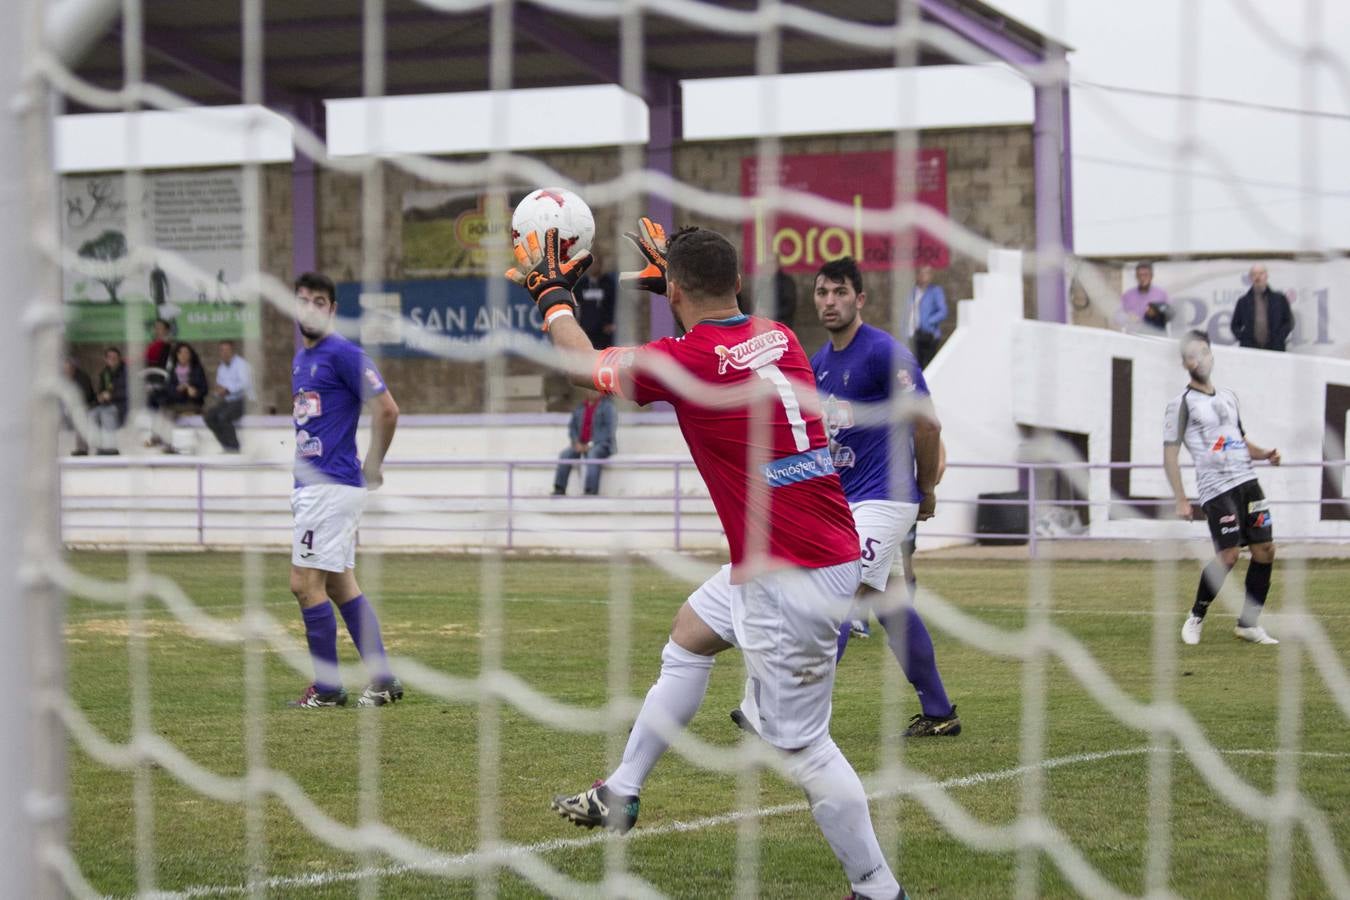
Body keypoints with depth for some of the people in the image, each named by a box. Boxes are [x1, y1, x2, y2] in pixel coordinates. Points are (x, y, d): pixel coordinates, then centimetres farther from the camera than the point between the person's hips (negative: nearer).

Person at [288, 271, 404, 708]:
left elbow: (387, 410, -16)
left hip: (332, 485, -10)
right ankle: (383, 681, 13)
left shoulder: (342, 353, -11)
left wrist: (373, 467, -8)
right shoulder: (301, 358, 17)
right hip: (309, 483, 10)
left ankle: (328, 688, -1)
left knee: (306, 584, -9)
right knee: (339, 585, 11)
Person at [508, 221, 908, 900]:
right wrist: (678, 271, 45)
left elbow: (584, 363, 6)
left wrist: (551, 293, 22)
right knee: (690, 631, 28)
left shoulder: (682, 360, -14)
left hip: (790, 579, -9)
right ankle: (620, 795, 40)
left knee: (798, 742, -5)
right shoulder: (780, 339, 6)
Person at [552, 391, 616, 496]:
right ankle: (559, 490, -25)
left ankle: (591, 491, -45)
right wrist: (577, 443, -6)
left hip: (601, 444, -5)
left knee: (592, 455, -38)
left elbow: (609, 428, -8)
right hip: (581, 445, 5)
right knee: (565, 455, -23)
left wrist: (592, 444, -16)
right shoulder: (580, 407, 17)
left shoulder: (607, 406, 1)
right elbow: (572, 426, 14)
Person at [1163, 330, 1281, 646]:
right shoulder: (1182, 403, -2)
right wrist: (1181, 500, -10)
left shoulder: (1229, 396, 17)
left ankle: (1248, 623, 12)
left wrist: (1263, 453, 7)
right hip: (1216, 487, -7)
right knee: (1229, 555, -14)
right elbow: (1169, 454, -4)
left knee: (1265, 551, 1)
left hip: (1247, 482, 7)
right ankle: (1196, 618, 7)